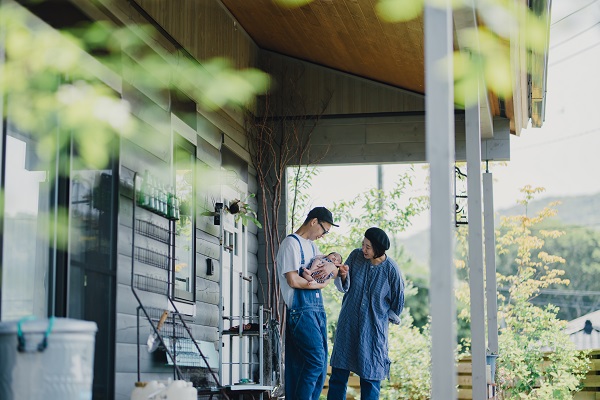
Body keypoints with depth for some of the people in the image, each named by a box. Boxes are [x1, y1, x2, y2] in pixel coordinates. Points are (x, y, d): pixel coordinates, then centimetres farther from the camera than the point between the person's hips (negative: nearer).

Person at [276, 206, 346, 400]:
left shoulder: (311, 245, 20)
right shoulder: (291, 244, -8)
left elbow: (335, 273, 21)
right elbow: (293, 280, -17)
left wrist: (331, 266, -3)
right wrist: (319, 284, -4)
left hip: (317, 308, 9)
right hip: (301, 310, -9)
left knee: (320, 362, 7)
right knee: (315, 360, -15)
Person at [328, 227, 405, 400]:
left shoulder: (391, 270, -13)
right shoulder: (356, 256, -5)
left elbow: (398, 303, 1)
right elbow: (343, 287, 3)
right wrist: (343, 276, -17)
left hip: (374, 329, -3)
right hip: (348, 325, 3)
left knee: (370, 376, 3)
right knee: (338, 373, 5)